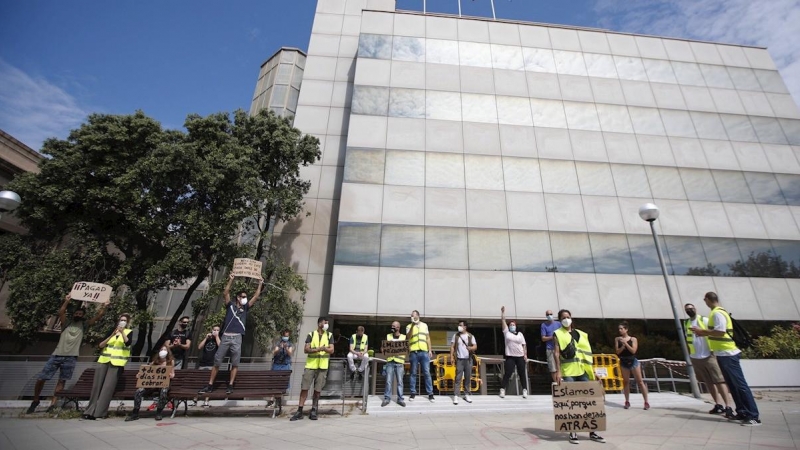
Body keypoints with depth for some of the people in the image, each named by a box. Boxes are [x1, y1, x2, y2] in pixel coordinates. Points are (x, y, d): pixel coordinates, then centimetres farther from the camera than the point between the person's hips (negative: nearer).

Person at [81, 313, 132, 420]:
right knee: (97, 385, 4)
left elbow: (127, 343, -15)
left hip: (116, 363, -4)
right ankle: (91, 410, 13)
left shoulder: (128, 332, 4)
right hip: (103, 361, 4)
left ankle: (98, 412, -2)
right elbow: (100, 345, 6)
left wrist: (122, 332, -24)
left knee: (108, 387, -8)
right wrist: (112, 335, -8)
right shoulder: (112, 330, 15)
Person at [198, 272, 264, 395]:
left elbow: (256, 297, 9)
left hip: (237, 338, 1)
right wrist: (230, 280, -9)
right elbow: (225, 294, -4)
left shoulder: (245, 308, 14)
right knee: (217, 362, 5)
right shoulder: (230, 305, 9)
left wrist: (260, 284, 5)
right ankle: (210, 386, 15)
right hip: (226, 337, -1)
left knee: (235, 363, 3)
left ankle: (230, 386, 10)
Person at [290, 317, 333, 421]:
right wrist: (318, 349, -19)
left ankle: (313, 411, 17)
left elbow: (331, 350, -1)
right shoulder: (311, 334, 3)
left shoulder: (329, 335, 6)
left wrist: (324, 348, -23)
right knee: (304, 388, 0)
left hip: (323, 366, 1)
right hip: (310, 365, 0)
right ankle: (299, 411, 10)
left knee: (317, 390, 4)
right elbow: (306, 350, -4)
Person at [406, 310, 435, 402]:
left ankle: (430, 393, 8)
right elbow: (408, 337, -12)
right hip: (413, 352, -1)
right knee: (413, 373, 5)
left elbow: (428, 338, 15)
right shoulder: (409, 326, 5)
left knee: (427, 373, 1)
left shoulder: (424, 325, 13)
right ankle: (413, 393, 15)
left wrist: (430, 350, 7)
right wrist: (412, 325, -19)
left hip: (424, 352, 1)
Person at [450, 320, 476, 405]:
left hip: (468, 359, 1)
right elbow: (452, 346, 3)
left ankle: (466, 395, 21)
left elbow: (475, 346, 0)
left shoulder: (470, 336, 3)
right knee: (458, 378, -4)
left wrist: (471, 348, -22)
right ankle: (455, 396, -2)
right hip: (459, 359, -1)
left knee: (468, 378, 7)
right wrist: (451, 356, -6)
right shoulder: (456, 335, 3)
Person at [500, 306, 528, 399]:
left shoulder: (520, 334, 10)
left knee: (522, 374, 6)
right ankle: (502, 390, 0)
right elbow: (503, 321, -2)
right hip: (510, 357, -2)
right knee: (507, 373, -5)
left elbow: (524, 345, 9)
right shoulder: (506, 332, 4)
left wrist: (525, 355, 1)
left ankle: (525, 390, 15)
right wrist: (503, 311, -6)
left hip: (520, 356, 2)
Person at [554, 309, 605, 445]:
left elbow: (588, 353, 16)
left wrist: (592, 371, 10)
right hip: (568, 372, -4)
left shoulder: (581, 334, 15)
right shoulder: (558, 334, 2)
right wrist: (558, 372, -14)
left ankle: (592, 432, 17)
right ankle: (573, 432, 9)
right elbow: (556, 353, -6)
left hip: (583, 371, 4)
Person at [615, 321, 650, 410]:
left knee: (640, 381, 0)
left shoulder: (633, 339, -5)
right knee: (626, 382, 7)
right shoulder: (617, 339, -1)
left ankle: (646, 402, 8)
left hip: (633, 362, -2)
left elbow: (633, 351, -15)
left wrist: (626, 343, -22)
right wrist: (623, 346, -21)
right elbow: (617, 352, -6)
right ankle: (627, 402, 14)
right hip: (623, 362, 2)